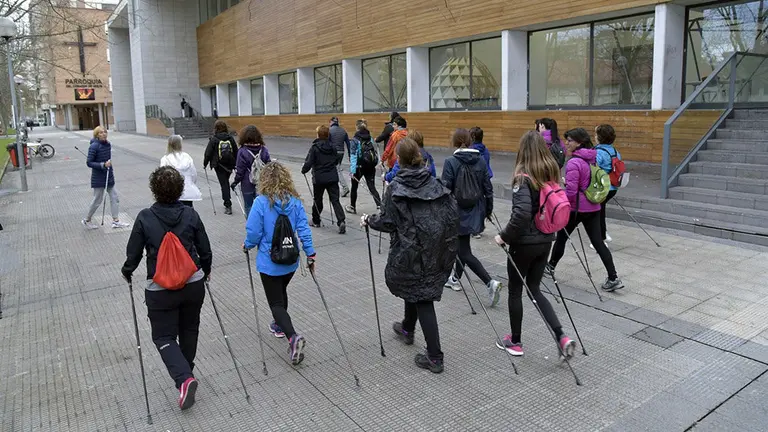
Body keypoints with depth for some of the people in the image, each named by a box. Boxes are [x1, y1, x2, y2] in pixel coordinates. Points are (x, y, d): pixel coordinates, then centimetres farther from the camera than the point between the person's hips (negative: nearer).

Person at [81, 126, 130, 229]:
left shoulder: (108, 144, 4)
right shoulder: (94, 146, -17)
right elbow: (89, 163, -18)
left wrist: (109, 165, 11)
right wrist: (103, 165, -25)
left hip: (108, 177, 7)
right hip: (98, 178, -7)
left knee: (114, 197, 7)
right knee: (97, 200, 4)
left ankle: (116, 221, 14)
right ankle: (86, 220, 23)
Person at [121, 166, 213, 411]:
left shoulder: (145, 218, -11)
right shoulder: (190, 214, -6)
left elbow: (133, 254, -3)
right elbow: (205, 250, 1)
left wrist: (127, 272, 19)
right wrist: (206, 271, 20)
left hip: (160, 289, -3)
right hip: (194, 284, 3)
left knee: (164, 337, 10)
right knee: (189, 330, 22)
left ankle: (184, 379, -9)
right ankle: (186, 371, 40)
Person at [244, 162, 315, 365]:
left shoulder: (261, 202, -17)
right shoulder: (295, 201, -5)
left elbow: (253, 232, -14)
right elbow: (303, 228, -6)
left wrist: (247, 245, 6)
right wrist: (310, 253, 0)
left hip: (269, 262, -5)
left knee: (276, 302, 2)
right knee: (281, 292, 29)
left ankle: (293, 337, -17)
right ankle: (279, 325, 47)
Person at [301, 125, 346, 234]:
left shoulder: (314, 148, -10)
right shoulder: (332, 146, 4)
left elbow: (309, 163, -13)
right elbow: (336, 160, 14)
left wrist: (303, 170, 5)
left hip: (319, 178, -3)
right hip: (332, 177, 3)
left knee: (317, 200, 15)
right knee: (335, 200, -1)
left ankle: (316, 221, 29)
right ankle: (341, 221, -17)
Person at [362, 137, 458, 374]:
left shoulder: (395, 187, -10)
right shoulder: (434, 183, 3)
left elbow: (387, 222, -12)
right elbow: (453, 214, 0)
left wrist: (369, 220, 7)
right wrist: (448, 245, 13)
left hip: (410, 251, -5)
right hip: (436, 250, 6)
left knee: (422, 297, 1)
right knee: (417, 287, 26)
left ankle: (434, 358, 4)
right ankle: (407, 329, 49)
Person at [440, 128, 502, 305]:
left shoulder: (451, 162, -14)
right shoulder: (480, 160, 0)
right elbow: (488, 187, 4)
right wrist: (488, 209, 15)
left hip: (459, 212, -6)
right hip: (475, 211, 6)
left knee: (465, 252, -1)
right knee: (462, 245, 23)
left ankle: (490, 283, -13)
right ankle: (456, 279, 36)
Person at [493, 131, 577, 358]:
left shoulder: (523, 178, -20)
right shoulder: (552, 174, 2)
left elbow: (521, 213, -31)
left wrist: (505, 236, -19)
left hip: (524, 243, -6)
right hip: (545, 241, 7)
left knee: (515, 291, 12)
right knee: (534, 289, 19)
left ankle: (515, 342, 25)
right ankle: (562, 337, 8)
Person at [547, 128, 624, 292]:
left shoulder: (574, 163, -19)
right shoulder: (592, 159, 7)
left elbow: (570, 192, -22)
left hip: (576, 208, -7)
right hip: (593, 207, 7)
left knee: (561, 237, 14)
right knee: (598, 241, 6)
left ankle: (550, 266, 32)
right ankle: (613, 278, 2)